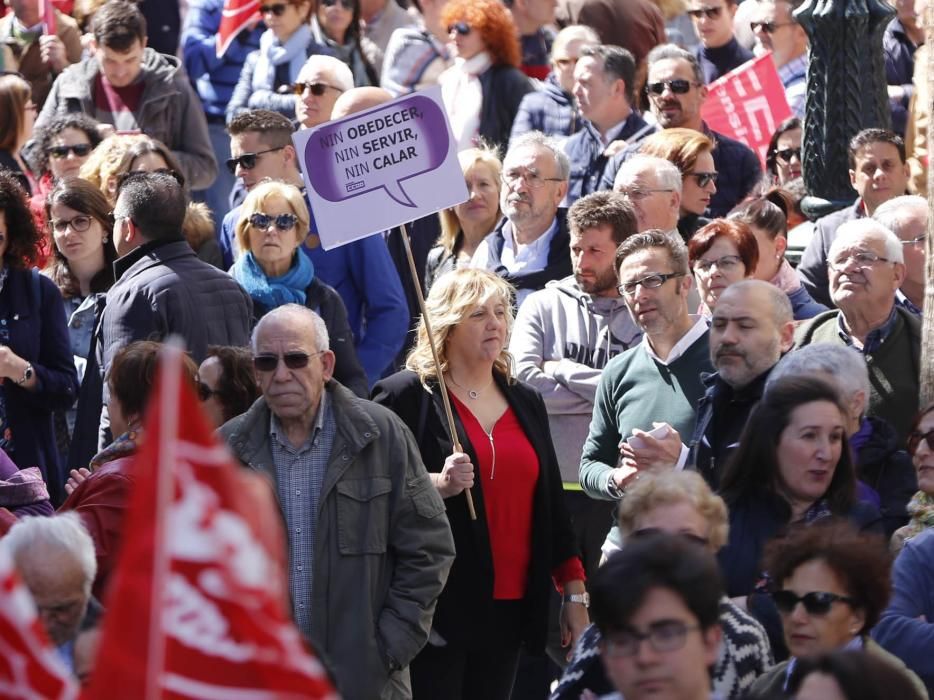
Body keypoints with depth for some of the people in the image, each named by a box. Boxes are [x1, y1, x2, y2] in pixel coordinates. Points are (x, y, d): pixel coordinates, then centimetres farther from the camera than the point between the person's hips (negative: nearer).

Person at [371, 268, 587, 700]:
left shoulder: (525, 402, 17)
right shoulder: (405, 397, -1)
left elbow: (551, 503, 19)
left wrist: (575, 593, 15)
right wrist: (438, 485, -22)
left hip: (509, 611, 5)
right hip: (437, 607, -5)